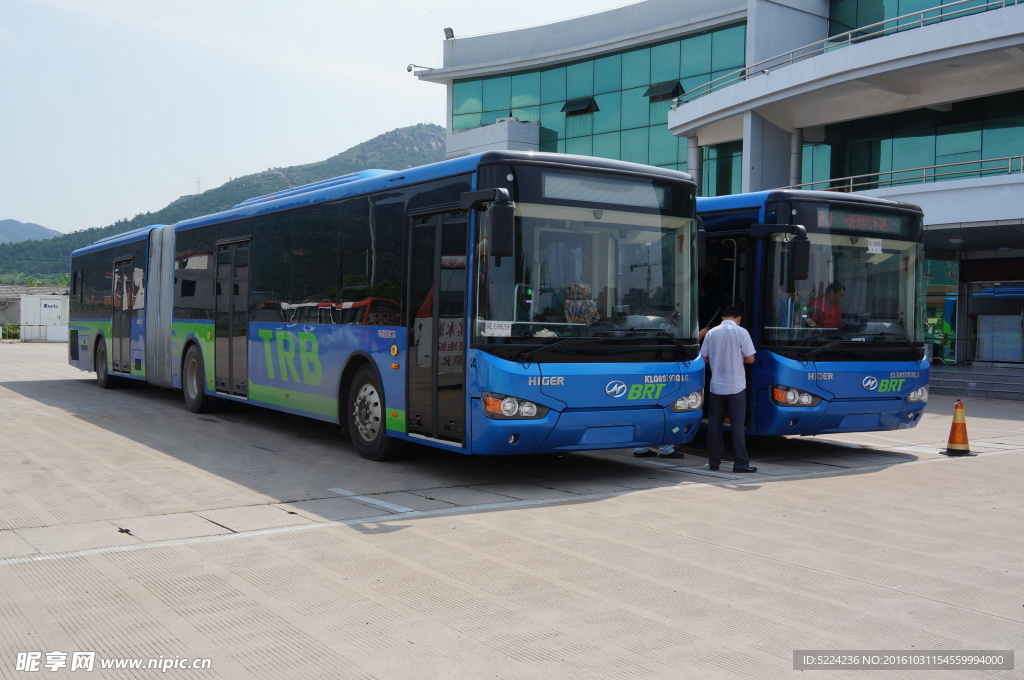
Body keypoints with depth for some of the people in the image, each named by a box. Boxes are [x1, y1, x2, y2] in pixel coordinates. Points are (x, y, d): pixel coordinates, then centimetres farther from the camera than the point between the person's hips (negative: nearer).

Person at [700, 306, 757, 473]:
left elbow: (705, 358, 6)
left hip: (716, 385, 3)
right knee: (738, 425, 1)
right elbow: (750, 358, -7)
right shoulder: (741, 332, -6)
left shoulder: (711, 333, 3)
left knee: (714, 424, 9)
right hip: (736, 386, -3)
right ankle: (740, 463, 0)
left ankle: (714, 462, 12)